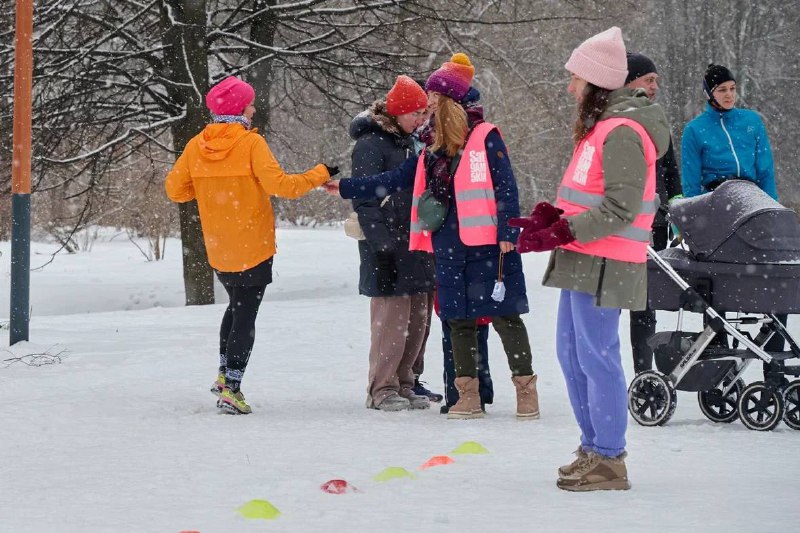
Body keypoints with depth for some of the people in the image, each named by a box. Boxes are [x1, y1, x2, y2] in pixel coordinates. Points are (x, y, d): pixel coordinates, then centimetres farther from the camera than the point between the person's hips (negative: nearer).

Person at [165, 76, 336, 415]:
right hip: (253, 248, -5)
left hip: (217, 250, 5)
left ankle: (224, 375, 22)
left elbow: (174, 189, 5)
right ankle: (231, 389, -4)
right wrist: (320, 175, -9)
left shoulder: (196, 146, 1)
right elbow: (279, 184, -20)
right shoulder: (251, 143, -14)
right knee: (245, 316, 0)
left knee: (236, 306, 26)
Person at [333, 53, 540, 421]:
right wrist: (344, 187, 17)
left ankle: (526, 388, 1)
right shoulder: (432, 148, 15)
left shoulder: (485, 138, -5)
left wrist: (507, 233, -15)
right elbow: (394, 180, 19)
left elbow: (505, 187, -8)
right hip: (449, 247, 7)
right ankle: (468, 395, 14)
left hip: (487, 243, -7)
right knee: (458, 318, 8)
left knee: (504, 315, -5)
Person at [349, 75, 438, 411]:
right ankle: (382, 389, -2)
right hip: (388, 249, -8)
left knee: (418, 318, 8)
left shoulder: (407, 142, 17)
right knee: (392, 318, -8)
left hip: (416, 247, 8)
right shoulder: (370, 144, -9)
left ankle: (406, 383, 17)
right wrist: (383, 248, -19)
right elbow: (365, 201, -14)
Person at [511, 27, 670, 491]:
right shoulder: (602, 125, 17)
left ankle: (609, 461, -2)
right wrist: (553, 216, 7)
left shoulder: (622, 132, -16)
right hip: (584, 261, 11)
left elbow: (620, 209, -21)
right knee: (571, 353, 16)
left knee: (597, 358, -7)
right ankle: (593, 448, 25)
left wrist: (561, 234, -22)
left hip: (604, 264, -11)